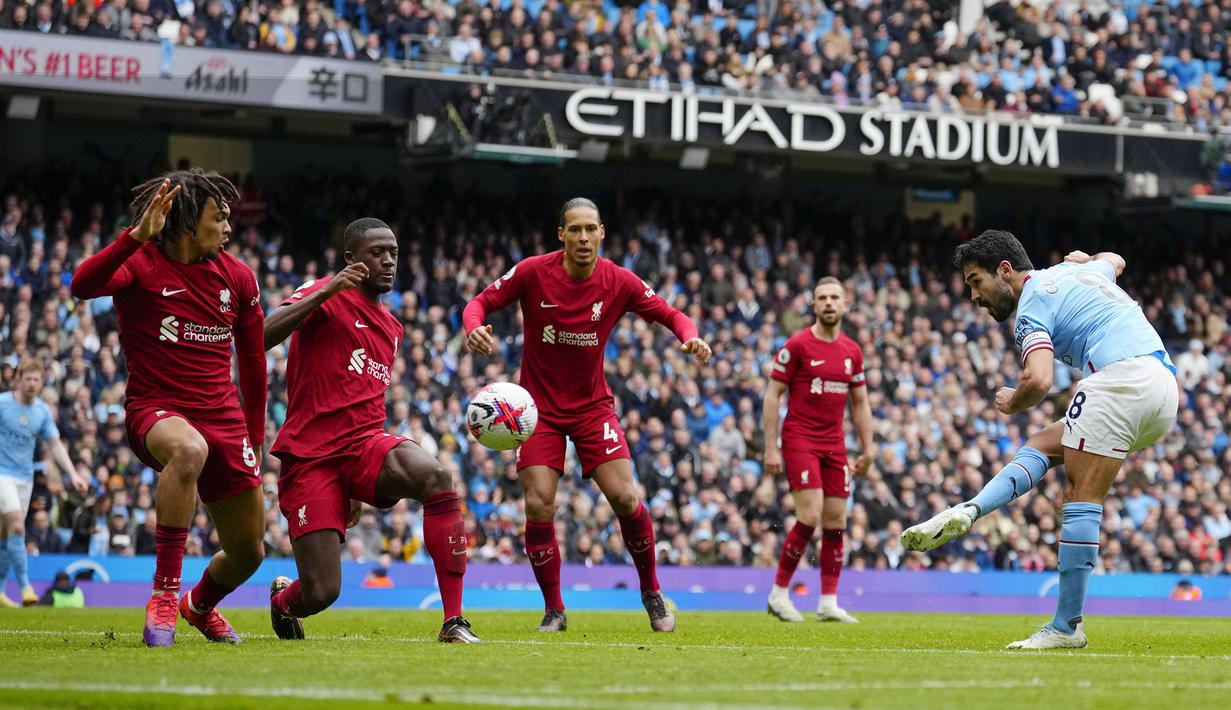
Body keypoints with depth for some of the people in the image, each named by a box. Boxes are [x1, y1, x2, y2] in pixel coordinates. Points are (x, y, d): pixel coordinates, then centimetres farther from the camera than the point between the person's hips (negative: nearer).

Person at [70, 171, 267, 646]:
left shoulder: (237, 278, 6)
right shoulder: (141, 264, -9)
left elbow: (252, 362, 16)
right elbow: (82, 286, -30)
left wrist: (255, 441, 19)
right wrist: (138, 235, -39)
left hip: (223, 417, 5)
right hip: (154, 410, -5)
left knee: (249, 552, 10)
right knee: (188, 449, -43)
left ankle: (200, 606, 46)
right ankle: (164, 593, -35)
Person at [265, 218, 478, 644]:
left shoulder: (391, 328, 19)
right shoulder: (325, 296, -3)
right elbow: (262, 337, -20)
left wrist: (360, 485, 30)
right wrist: (326, 292, -27)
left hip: (365, 446, 5)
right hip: (309, 455, -5)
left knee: (437, 478, -30)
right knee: (320, 595, -11)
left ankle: (454, 621, -26)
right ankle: (282, 600, 31)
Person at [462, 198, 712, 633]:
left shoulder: (619, 282, -9)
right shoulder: (533, 272, -13)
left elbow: (669, 314, 1)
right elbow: (480, 302, -6)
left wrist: (690, 336, -22)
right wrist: (474, 327, -29)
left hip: (592, 406, 1)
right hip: (539, 407, -1)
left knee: (625, 498, -12)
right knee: (539, 506, -12)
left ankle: (651, 591, 12)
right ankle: (554, 610, 4)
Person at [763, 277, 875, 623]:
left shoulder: (852, 351, 10)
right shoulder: (797, 345, -6)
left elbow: (860, 402, 18)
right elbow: (773, 394, -6)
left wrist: (867, 449, 12)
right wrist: (771, 448, -11)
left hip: (834, 445, 6)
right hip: (800, 441, -6)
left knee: (835, 523, 2)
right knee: (809, 517, -16)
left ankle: (829, 603, 7)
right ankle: (779, 593, -2)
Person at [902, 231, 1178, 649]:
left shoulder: (1032, 307, 0)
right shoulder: (1074, 271, 25)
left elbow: (1039, 381, -15)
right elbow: (1115, 261, 49)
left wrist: (1010, 404, 5)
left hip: (1122, 376, -9)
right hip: (1165, 388, 9)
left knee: (1081, 498, -6)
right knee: (1045, 446, 12)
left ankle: (1067, 626, -8)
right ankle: (967, 512, -8)